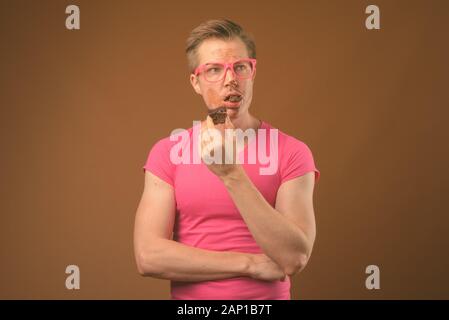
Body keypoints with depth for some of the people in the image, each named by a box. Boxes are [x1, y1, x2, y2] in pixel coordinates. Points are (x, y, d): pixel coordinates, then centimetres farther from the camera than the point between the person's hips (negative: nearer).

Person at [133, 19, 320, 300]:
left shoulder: (291, 152, -8)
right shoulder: (167, 152, -4)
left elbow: (295, 258, -18)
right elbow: (148, 256, -12)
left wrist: (232, 174, -25)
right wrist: (251, 263, -16)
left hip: (267, 297, 0)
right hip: (190, 297, 1)